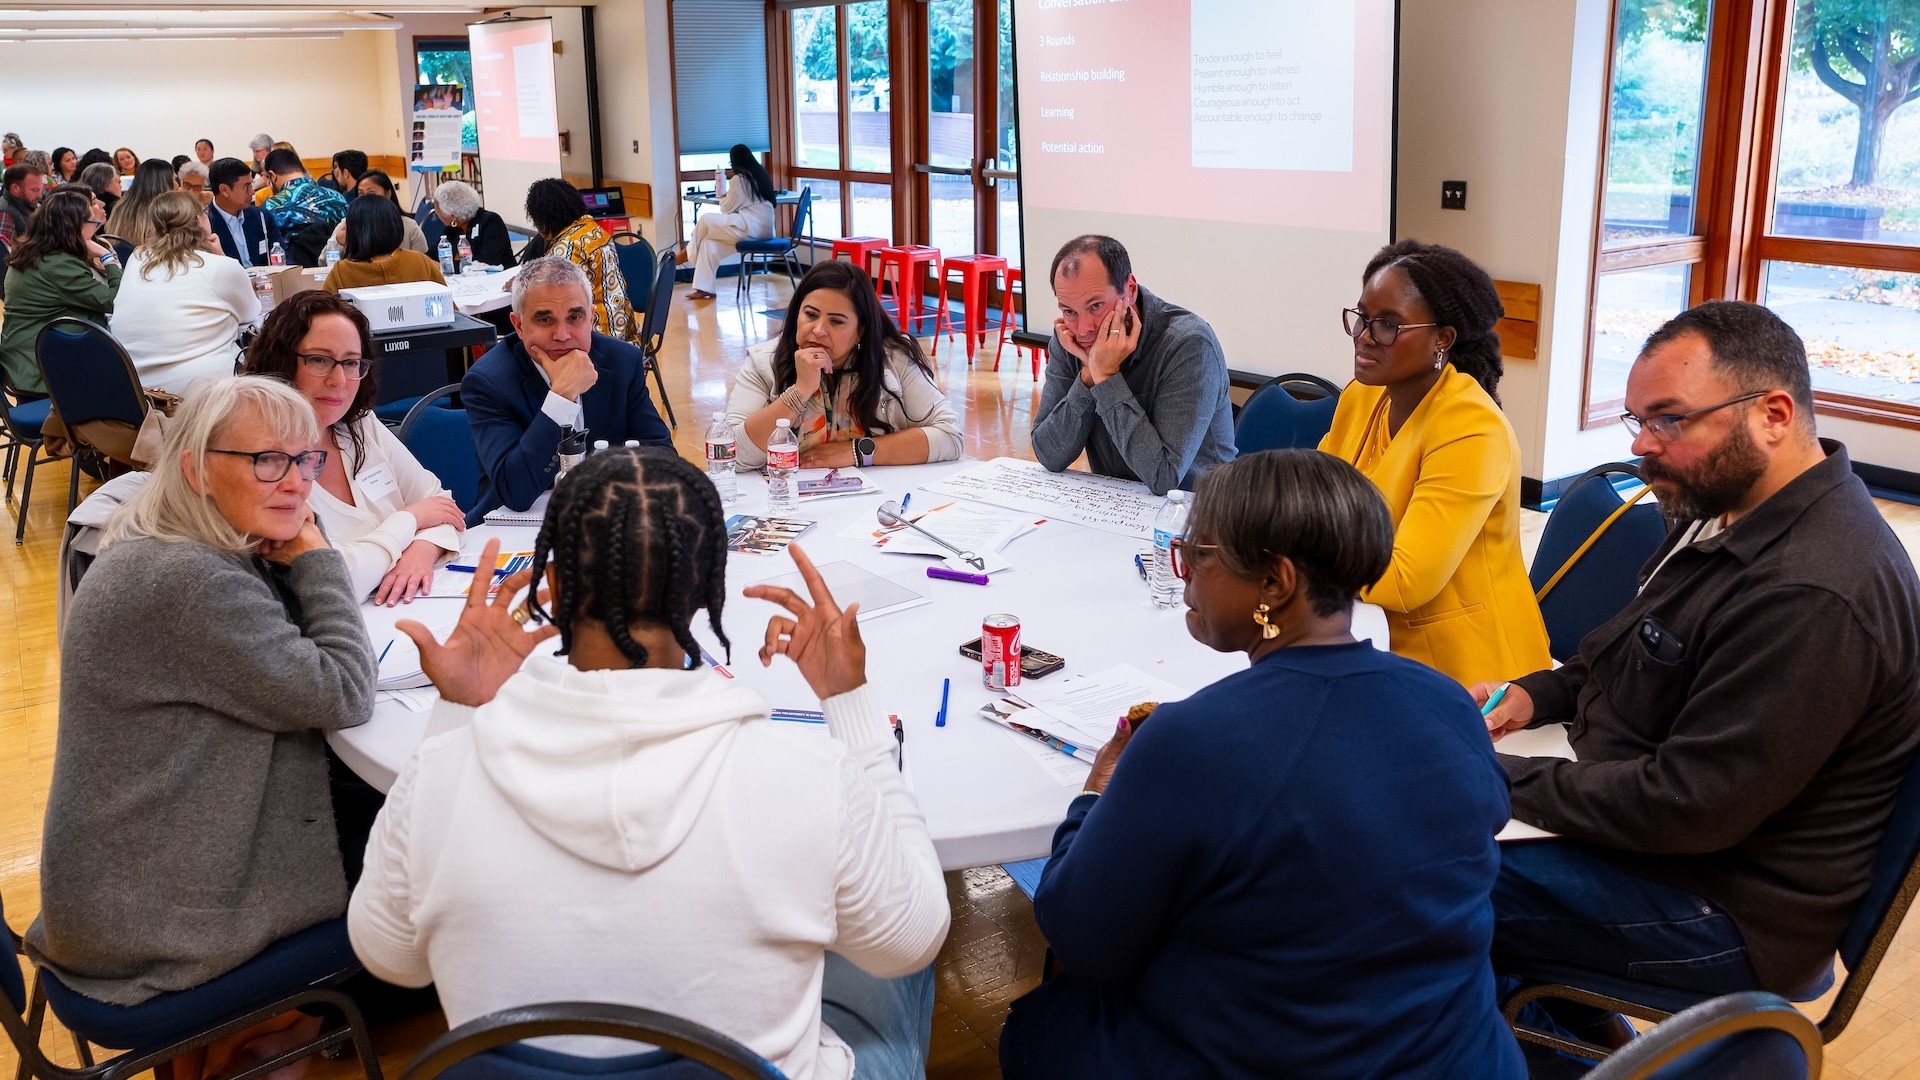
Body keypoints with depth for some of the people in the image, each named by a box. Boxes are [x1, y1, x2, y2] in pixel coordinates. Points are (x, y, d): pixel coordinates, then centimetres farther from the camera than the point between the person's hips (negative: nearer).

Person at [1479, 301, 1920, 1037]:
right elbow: (1646, 662, 17)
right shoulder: (1728, 512, 2)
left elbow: (1688, 806, -28)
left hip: (1729, 906, -10)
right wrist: (1533, 695, 1)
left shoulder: (1813, 596, -30)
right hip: (1662, 820, 10)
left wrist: (1503, 781, -20)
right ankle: (1567, 1024, 25)